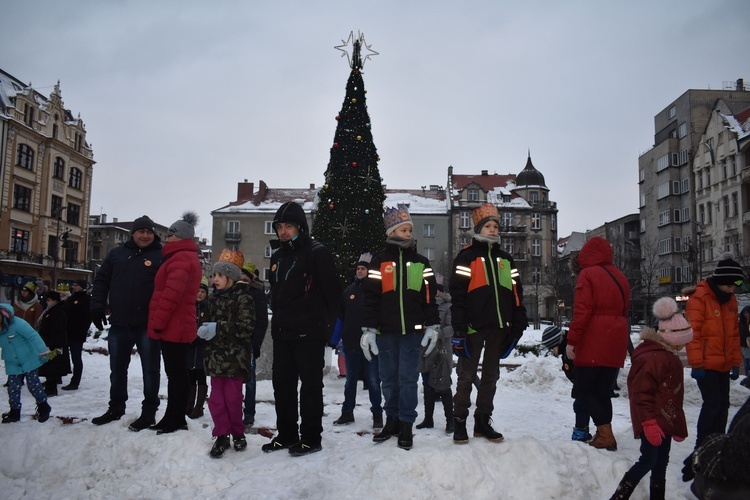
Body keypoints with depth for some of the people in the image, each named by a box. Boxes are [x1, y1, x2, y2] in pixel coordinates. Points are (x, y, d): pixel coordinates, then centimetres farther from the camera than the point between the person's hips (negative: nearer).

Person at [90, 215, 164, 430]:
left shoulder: (160, 257, -2)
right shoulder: (116, 254, 11)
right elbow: (101, 280, 13)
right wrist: (98, 306, 2)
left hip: (147, 325, -5)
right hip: (119, 324, 5)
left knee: (150, 369, 5)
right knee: (117, 368, 17)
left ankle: (149, 412, 15)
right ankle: (116, 408, 32)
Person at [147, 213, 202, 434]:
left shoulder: (180, 259, -14)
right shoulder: (188, 257, 21)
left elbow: (171, 294, -24)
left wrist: (157, 322, -18)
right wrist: (159, 323, 22)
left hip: (173, 327, -10)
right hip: (179, 327, 10)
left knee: (176, 374, -4)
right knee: (176, 374, 13)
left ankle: (175, 421, 3)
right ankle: (174, 419, 21)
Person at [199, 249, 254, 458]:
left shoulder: (242, 299, -8)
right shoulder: (212, 299, 12)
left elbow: (247, 328, -15)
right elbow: (206, 322, 20)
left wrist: (218, 328, -21)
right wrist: (204, 330, -3)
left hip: (235, 357, -5)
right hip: (215, 356, 5)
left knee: (233, 397, 1)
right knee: (216, 397, 5)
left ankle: (238, 433, 21)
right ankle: (222, 435, 16)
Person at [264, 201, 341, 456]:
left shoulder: (317, 252, -7)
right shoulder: (278, 256, 16)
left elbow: (332, 292, -9)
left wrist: (326, 325, -8)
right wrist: (277, 319, 16)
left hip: (309, 332, -8)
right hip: (282, 332, 8)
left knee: (310, 385, 0)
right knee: (282, 384, 12)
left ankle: (311, 438, 9)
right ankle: (286, 434, 24)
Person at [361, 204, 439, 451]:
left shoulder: (421, 262, 8)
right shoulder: (379, 261, 3)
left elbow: (429, 296, 8)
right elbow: (370, 297, 0)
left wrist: (432, 326, 1)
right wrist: (368, 329, -5)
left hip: (413, 330, 0)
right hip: (386, 331, 0)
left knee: (408, 378, 1)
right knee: (389, 378, 9)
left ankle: (406, 425, 12)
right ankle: (392, 420, 24)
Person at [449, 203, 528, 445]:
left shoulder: (505, 259, 14)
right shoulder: (466, 257, -4)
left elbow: (516, 293, 15)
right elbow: (457, 295, -10)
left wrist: (518, 325, 8)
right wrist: (459, 329, -16)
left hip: (498, 327, 6)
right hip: (474, 326, -6)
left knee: (491, 375, 13)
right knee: (467, 375, 2)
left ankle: (483, 422, 24)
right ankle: (460, 423, 12)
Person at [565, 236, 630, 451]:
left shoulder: (587, 274, -7)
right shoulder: (620, 277, 15)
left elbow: (582, 311, -16)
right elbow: (625, 310, 18)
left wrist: (572, 341, -14)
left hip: (593, 343, -7)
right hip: (616, 344, 7)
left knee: (583, 388, 1)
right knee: (603, 390, 13)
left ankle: (605, 434, -6)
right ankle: (604, 434, 13)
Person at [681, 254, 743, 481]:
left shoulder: (730, 301, 10)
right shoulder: (699, 298, -12)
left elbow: (734, 334, 16)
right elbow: (693, 333, -15)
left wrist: (735, 363, 14)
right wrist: (696, 363, -16)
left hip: (723, 365, 7)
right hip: (706, 365, -7)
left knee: (722, 405, 11)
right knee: (712, 403, -11)